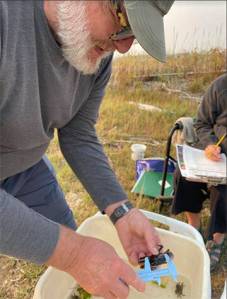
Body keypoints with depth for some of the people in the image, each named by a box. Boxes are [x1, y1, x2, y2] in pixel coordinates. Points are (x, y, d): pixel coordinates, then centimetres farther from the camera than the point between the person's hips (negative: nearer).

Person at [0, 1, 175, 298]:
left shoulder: (98, 54, -14)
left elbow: (79, 138, -6)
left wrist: (122, 211, -16)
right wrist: (71, 251, -36)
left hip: (26, 168, 5)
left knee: (69, 245, 17)